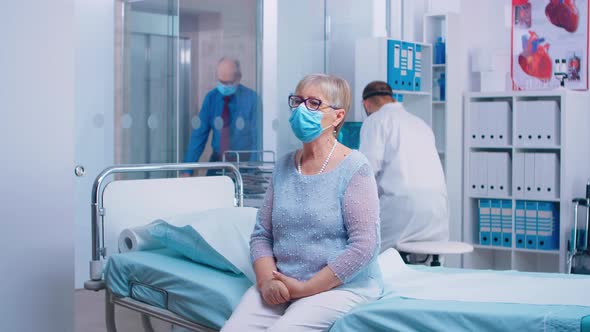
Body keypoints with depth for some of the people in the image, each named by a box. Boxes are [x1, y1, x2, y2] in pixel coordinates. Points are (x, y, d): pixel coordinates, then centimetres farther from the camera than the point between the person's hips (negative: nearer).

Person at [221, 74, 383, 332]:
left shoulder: (354, 169, -7)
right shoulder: (284, 167, 10)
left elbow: (364, 245, -14)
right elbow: (261, 234, 11)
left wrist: (305, 288, -14)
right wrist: (267, 279, -9)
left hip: (343, 286, -5)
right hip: (281, 286, 5)